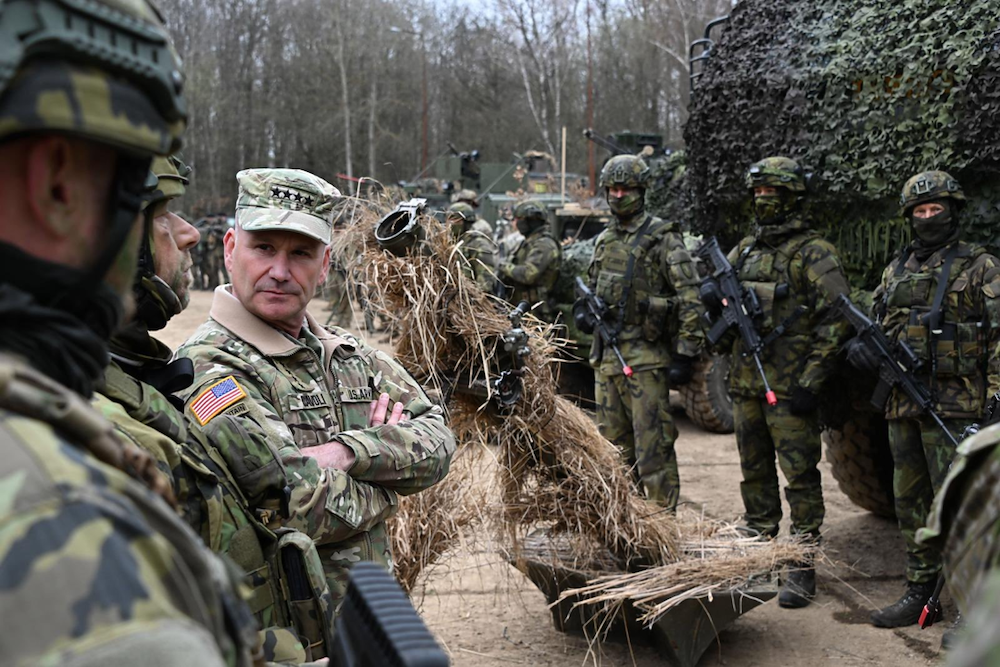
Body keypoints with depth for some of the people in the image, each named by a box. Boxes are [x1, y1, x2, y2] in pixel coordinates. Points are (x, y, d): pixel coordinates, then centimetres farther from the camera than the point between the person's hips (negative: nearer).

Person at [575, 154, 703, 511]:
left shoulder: (663, 238, -7)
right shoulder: (605, 240, 15)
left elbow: (689, 298, -11)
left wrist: (685, 354, -15)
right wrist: (583, 311, 5)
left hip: (646, 357, -7)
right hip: (607, 356, 7)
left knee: (653, 445, -6)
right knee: (614, 445, 13)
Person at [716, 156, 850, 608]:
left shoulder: (813, 252, -7)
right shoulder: (746, 249, 14)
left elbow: (837, 318, -12)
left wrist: (810, 380, -17)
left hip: (789, 385, -7)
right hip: (745, 382, 7)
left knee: (800, 476, -3)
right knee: (755, 472, 14)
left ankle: (804, 568, 3)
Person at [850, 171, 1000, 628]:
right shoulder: (897, 269, 16)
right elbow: (877, 325, 23)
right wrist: (863, 347, 0)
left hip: (953, 405, -6)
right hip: (903, 400, 6)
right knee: (911, 503, 11)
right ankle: (919, 593, 22)